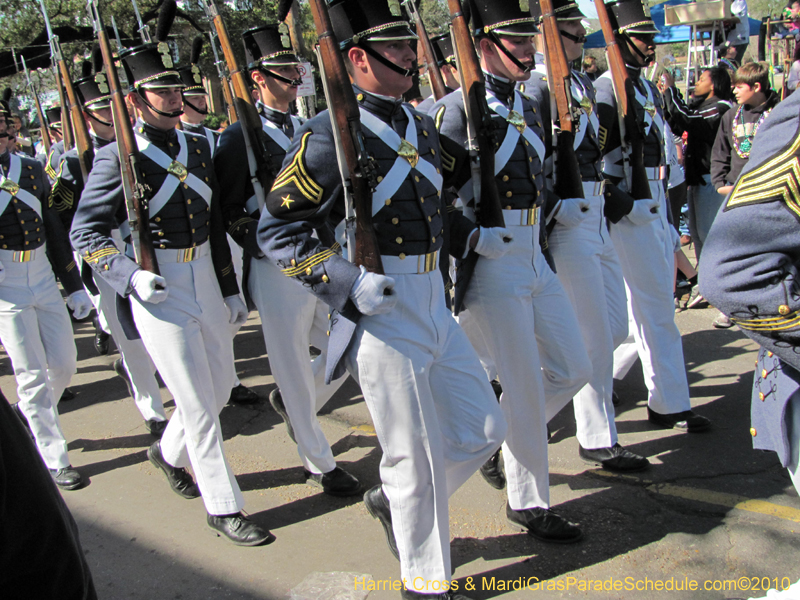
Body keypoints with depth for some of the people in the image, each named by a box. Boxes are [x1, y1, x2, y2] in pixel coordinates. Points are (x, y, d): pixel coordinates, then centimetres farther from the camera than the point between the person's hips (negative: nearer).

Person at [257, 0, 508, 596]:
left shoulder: (420, 124, 11)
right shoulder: (327, 136, -14)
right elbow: (277, 229, -12)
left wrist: (474, 236, 10)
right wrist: (347, 284, -22)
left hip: (434, 308, 8)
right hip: (382, 316, -8)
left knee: (484, 429, 14)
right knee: (418, 460, 4)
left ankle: (392, 499, 37)